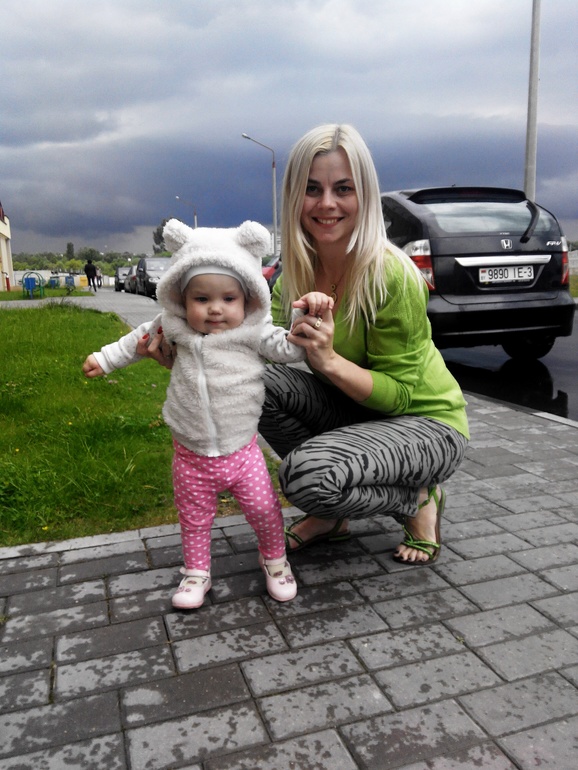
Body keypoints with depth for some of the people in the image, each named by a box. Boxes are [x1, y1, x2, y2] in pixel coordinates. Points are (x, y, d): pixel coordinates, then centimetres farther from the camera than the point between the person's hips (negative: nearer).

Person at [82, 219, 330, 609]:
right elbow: (141, 338, 13)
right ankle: (196, 572, 37)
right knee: (194, 518, 15)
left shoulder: (254, 332, -12)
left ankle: (275, 560, 32)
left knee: (264, 508, 4)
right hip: (191, 455, 2)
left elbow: (290, 347, -8)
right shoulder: (173, 328, -5)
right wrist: (104, 359, 19)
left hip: (241, 450, -2)